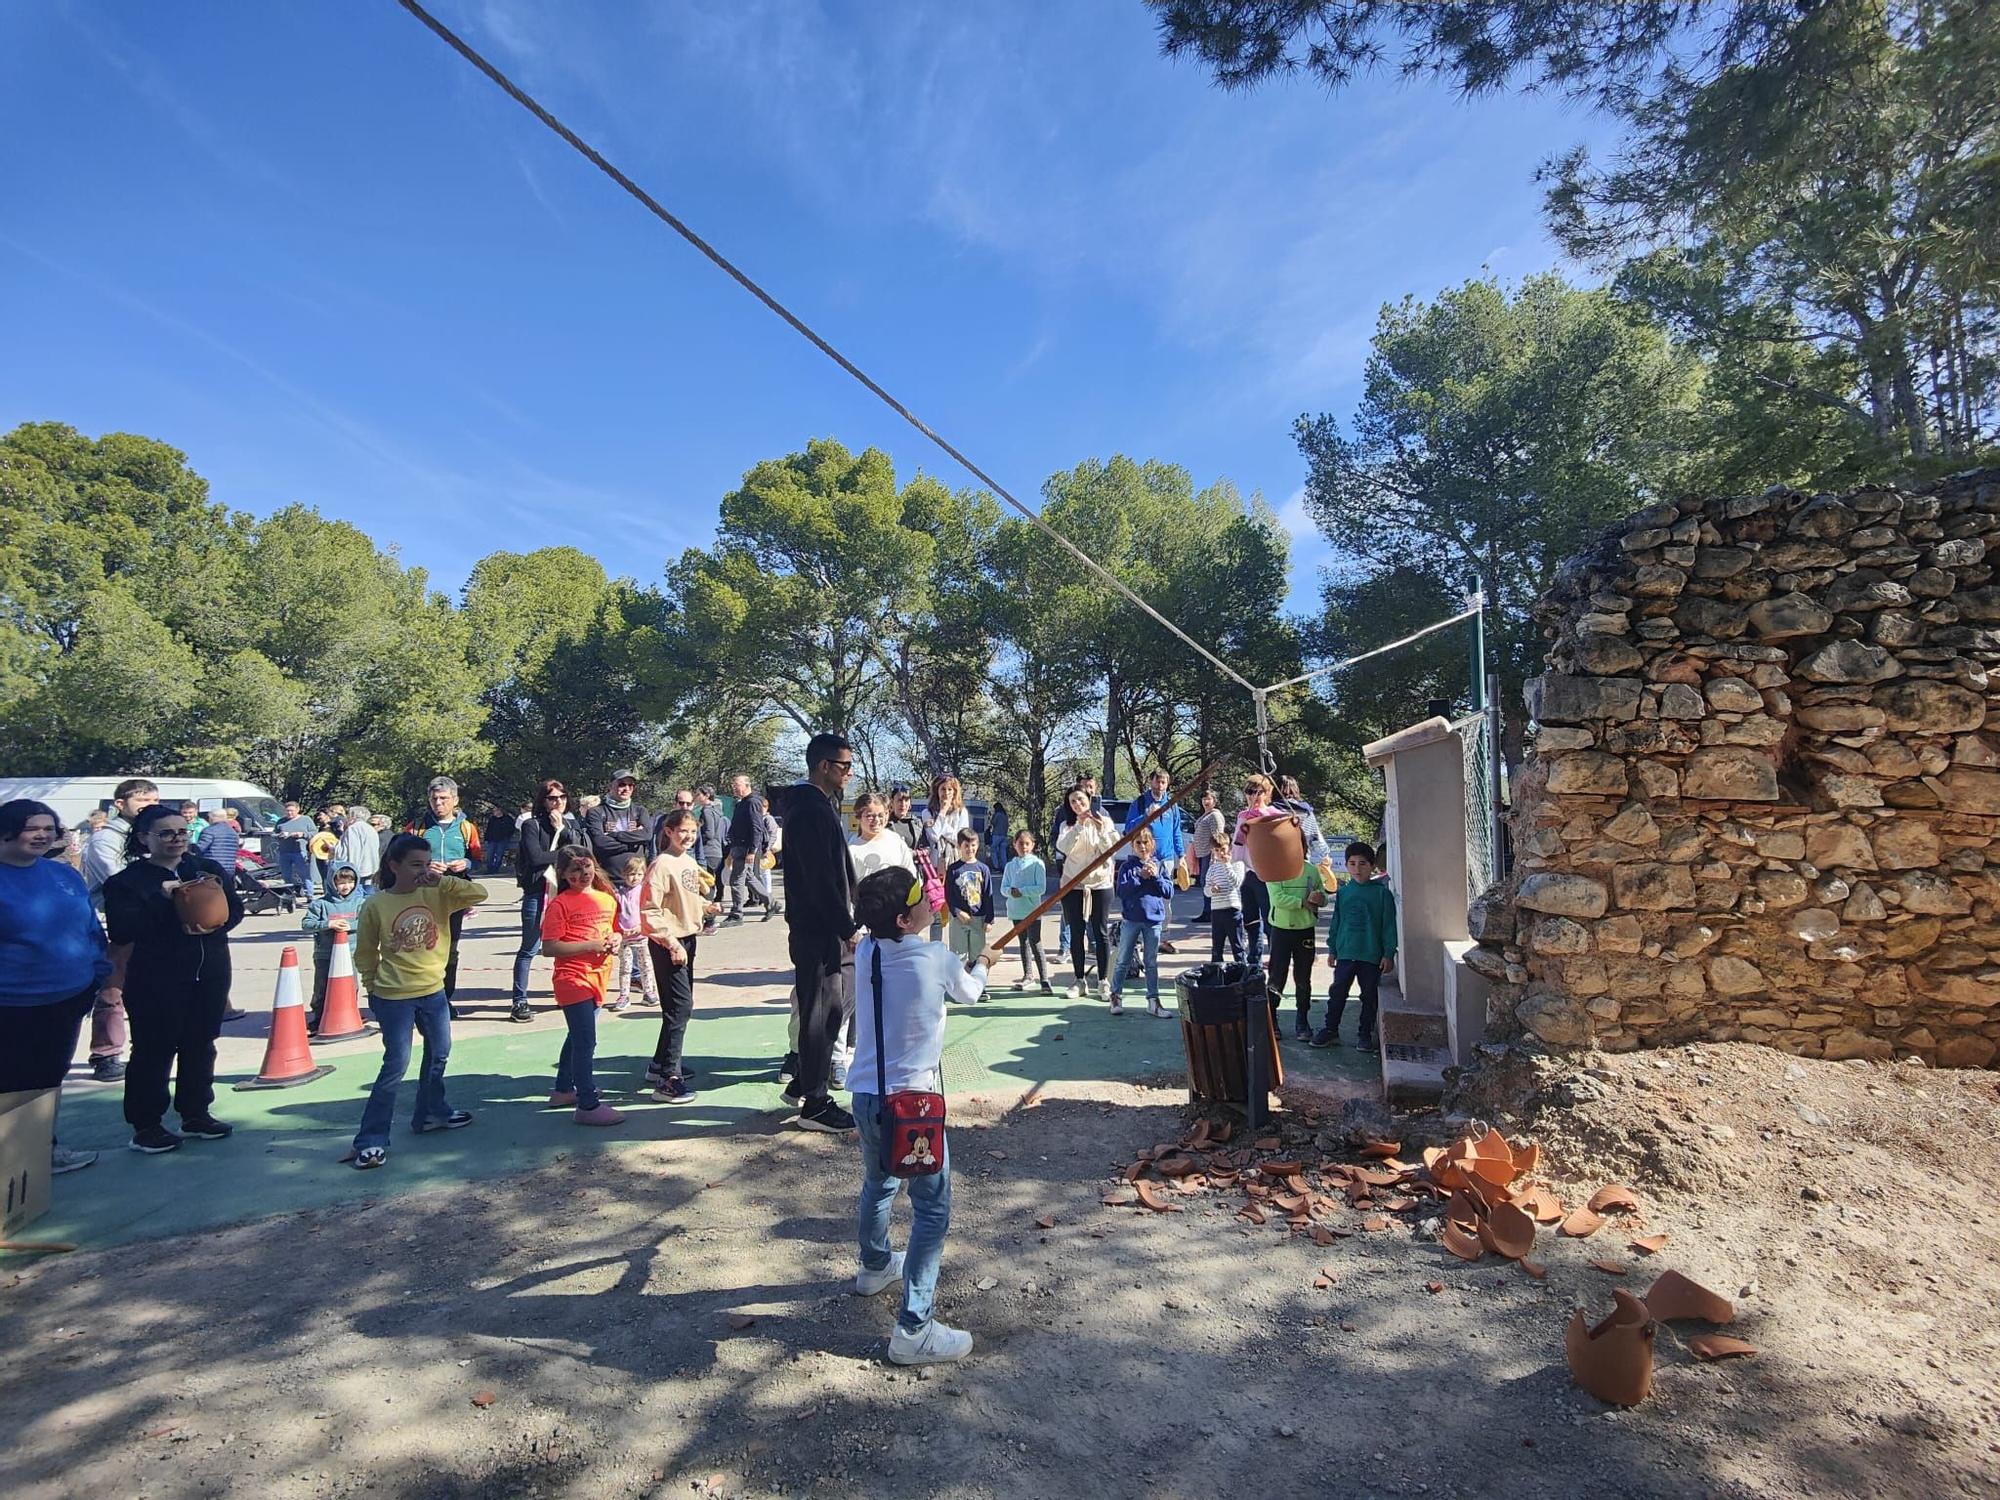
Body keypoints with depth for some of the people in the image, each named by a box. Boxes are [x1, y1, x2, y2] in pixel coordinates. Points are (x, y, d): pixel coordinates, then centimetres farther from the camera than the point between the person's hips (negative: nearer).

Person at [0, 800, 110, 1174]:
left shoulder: (64, 875, 5)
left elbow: (92, 930, 12)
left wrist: (102, 977, 10)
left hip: (69, 1000, 6)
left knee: (51, 1077, 19)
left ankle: (46, 1148, 33)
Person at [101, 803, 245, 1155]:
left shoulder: (208, 869, 7)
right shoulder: (128, 881, -5)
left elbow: (235, 908, 2)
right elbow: (121, 931, -16)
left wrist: (213, 924, -18)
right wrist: (161, 896, -22)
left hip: (210, 974, 4)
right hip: (155, 979, -4)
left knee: (201, 1046, 13)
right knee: (153, 1051, 1)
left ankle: (195, 1114, 25)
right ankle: (145, 1125, 13)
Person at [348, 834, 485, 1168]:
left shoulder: (437, 893, -4)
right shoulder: (375, 905, -11)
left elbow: (480, 893, -16)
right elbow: (365, 954, 0)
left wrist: (444, 881, -26)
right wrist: (374, 989, 3)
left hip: (433, 992, 5)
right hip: (394, 998, -5)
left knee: (439, 1055, 19)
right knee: (396, 1065, -3)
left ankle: (431, 1113, 39)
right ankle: (370, 1139, 8)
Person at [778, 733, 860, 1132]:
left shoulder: (820, 805, 14)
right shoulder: (810, 810, -18)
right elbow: (821, 878, -22)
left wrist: (846, 925, 15)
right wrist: (846, 927, -18)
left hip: (828, 928, 10)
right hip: (818, 930, -10)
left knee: (843, 999, 18)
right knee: (822, 1012, 0)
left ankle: (803, 1083, 29)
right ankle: (815, 1104, 12)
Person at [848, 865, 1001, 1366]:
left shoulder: (865, 953, -1)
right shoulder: (938, 959, -13)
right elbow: (969, 992, 8)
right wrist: (983, 965, 29)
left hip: (866, 1096, 7)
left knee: (878, 1184, 29)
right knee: (932, 1210, 1)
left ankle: (875, 1267, 51)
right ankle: (913, 1329, -1)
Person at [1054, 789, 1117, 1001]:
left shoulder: (1105, 822, 3)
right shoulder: (1068, 825, 4)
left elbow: (1109, 850, -5)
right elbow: (1064, 847, -15)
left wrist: (1101, 830, -18)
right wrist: (1079, 824, -22)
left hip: (1100, 883, -1)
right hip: (1073, 885, 1)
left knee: (1100, 932, 0)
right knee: (1076, 933, 4)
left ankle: (1104, 981, 7)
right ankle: (1079, 981, 12)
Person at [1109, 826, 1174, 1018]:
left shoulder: (1159, 865, 6)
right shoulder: (1127, 866, 1)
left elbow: (1169, 892, 2)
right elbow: (1121, 891, -10)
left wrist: (1156, 876, -12)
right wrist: (1140, 876, -18)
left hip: (1154, 919, 2)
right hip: (1131, 919, -1)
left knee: (1152, 963, 8)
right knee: (1123, 961, 6)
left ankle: (1153, 1001, 14)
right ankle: (1116, 996, 18)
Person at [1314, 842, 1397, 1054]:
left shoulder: (1382, 893, -5)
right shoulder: (1343, 892, 5)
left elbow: (1389, 925, -4)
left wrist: (1389, 953, -7)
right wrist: (1333, 950, 11)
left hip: (1372, 955, -2)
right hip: (1345, 953, 3)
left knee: (1369, 996, 9)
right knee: (1337, 993, 6)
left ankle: (1366, 1034, 22)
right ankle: (1330, 1030, 17)